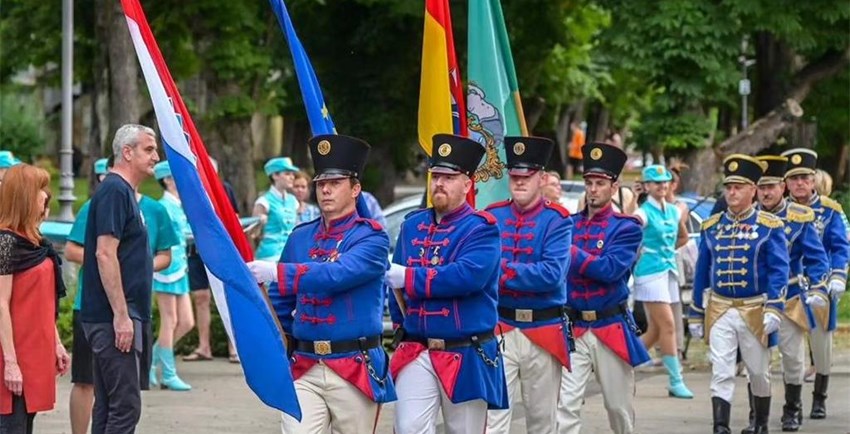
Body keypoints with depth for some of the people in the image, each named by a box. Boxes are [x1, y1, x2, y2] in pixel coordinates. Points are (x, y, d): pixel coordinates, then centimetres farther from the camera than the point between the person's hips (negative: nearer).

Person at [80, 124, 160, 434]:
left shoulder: (124, 191, 18)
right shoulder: (114, 191, -12)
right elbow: (105, 254, -20)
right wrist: (121, 315, -22)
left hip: (114, 317, 10)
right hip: (114, 317, -10)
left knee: (108, 407, 11)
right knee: (125, 407, -12)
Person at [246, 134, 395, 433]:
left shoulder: (371, 237, -5)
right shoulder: (301, 237, 11)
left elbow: (338, 274, -23)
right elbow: (279, 300, 19)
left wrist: (277, 272, -30)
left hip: (355, 371, -3)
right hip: (305, 368, 4)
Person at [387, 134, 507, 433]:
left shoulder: (481, 228, -7)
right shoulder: (412, 225, 11)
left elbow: (468, 276, -24)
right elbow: (397, 282, 16)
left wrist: (408, 278, -18)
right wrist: (401, 325, 2)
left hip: (466, 358, -4)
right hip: (416, 355, 4)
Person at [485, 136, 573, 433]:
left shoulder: (556, 220, -3)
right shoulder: (491, 217, 5)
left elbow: (552, 274, -17)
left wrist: (501, 271, -16)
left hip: (544, 332, -1)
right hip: (499, 331, 1)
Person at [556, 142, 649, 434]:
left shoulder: (626, 227, -2)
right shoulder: (568, 224, 9)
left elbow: (611, 269, -17)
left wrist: (571, 252, -17)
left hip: (612, 329, -2)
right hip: (572, 330, 2)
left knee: (619, 406, 11)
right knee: (566, 407, -9)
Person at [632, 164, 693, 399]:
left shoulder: (674, 212, 12)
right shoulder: (643, 213, -9)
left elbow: (683, 237, 28)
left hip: (669, 272, 8)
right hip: (650, 274, -8)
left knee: (655, 330, 9)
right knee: (667, 325, -11)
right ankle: (675, 381, -10)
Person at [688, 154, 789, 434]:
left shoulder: (770, 227, -4)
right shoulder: (711, 227, 6)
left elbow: (779, 271, -9)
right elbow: (701, 273, 11)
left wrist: (773, 309, -21)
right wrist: (695, 315, 11)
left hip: (754, 311, -2)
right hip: (719, 311, 2)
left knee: (759, 373, 12)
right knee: (721, 374, -7)